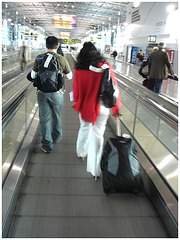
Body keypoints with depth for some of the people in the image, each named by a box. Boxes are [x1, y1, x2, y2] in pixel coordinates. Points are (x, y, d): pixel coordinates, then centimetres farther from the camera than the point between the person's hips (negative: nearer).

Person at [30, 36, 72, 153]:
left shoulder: (39, 58, -2)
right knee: (56, 116, 20)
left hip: (42, 92, 1)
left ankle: (47, 145, 11)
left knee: (44, 119, 8)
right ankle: (56, 137, 41)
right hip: (56, 93, -1)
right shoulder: (62, 59, -7)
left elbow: (33, 75, 4)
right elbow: (70, 76, 3)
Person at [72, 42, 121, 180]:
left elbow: (76, 92, -3)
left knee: (84, 128, 26)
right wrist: (116, 108, 4)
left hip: (84, 107, 1)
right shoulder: (106, 68, -10)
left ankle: (81, 152, 49)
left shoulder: (79, 70, -10)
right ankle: (95, 170, 10)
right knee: (97, 135, 5)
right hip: (101, 108, -1)